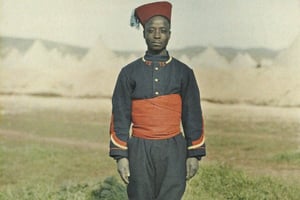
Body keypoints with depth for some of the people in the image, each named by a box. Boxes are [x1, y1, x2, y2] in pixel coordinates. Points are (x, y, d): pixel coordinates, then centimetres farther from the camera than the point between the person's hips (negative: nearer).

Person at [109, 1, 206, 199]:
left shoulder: (184, 72, 4)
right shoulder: (129, 73, 3)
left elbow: (193, 116, 5)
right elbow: (120, 117, 2)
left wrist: (195, 154, 1)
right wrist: (120, 155, -4)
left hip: (173, 152, 0)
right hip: (140, 151, 0)